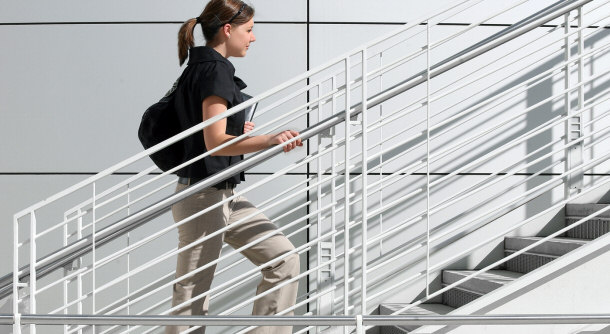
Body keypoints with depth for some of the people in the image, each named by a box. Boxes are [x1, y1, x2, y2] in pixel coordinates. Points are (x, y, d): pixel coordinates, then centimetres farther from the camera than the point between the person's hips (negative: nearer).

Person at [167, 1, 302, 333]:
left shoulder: (201, 68, 14)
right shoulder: (214, 71, -16)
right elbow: (214, 142, -26)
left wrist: (236, 131, 22)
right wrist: (268, 140, -38)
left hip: (225, 196, 10)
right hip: (204, 196, -10)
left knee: (283, 257, 7)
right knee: (192, 294, -2)